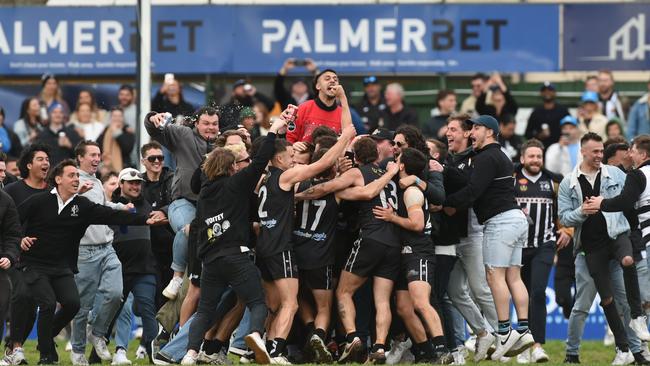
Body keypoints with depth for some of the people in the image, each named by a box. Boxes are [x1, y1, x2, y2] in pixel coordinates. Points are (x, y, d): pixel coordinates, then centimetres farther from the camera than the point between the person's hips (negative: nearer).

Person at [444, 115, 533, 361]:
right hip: (516, 218, 10)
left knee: (495, 276, -9)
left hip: (500, 220, -10)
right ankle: (523, 330, 0)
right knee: (513, 276, 6)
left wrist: (443, 203, -12)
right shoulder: (501, 157, 23)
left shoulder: (487, 158, -9)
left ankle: (504, 331, -13)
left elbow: (472, 191, -18)